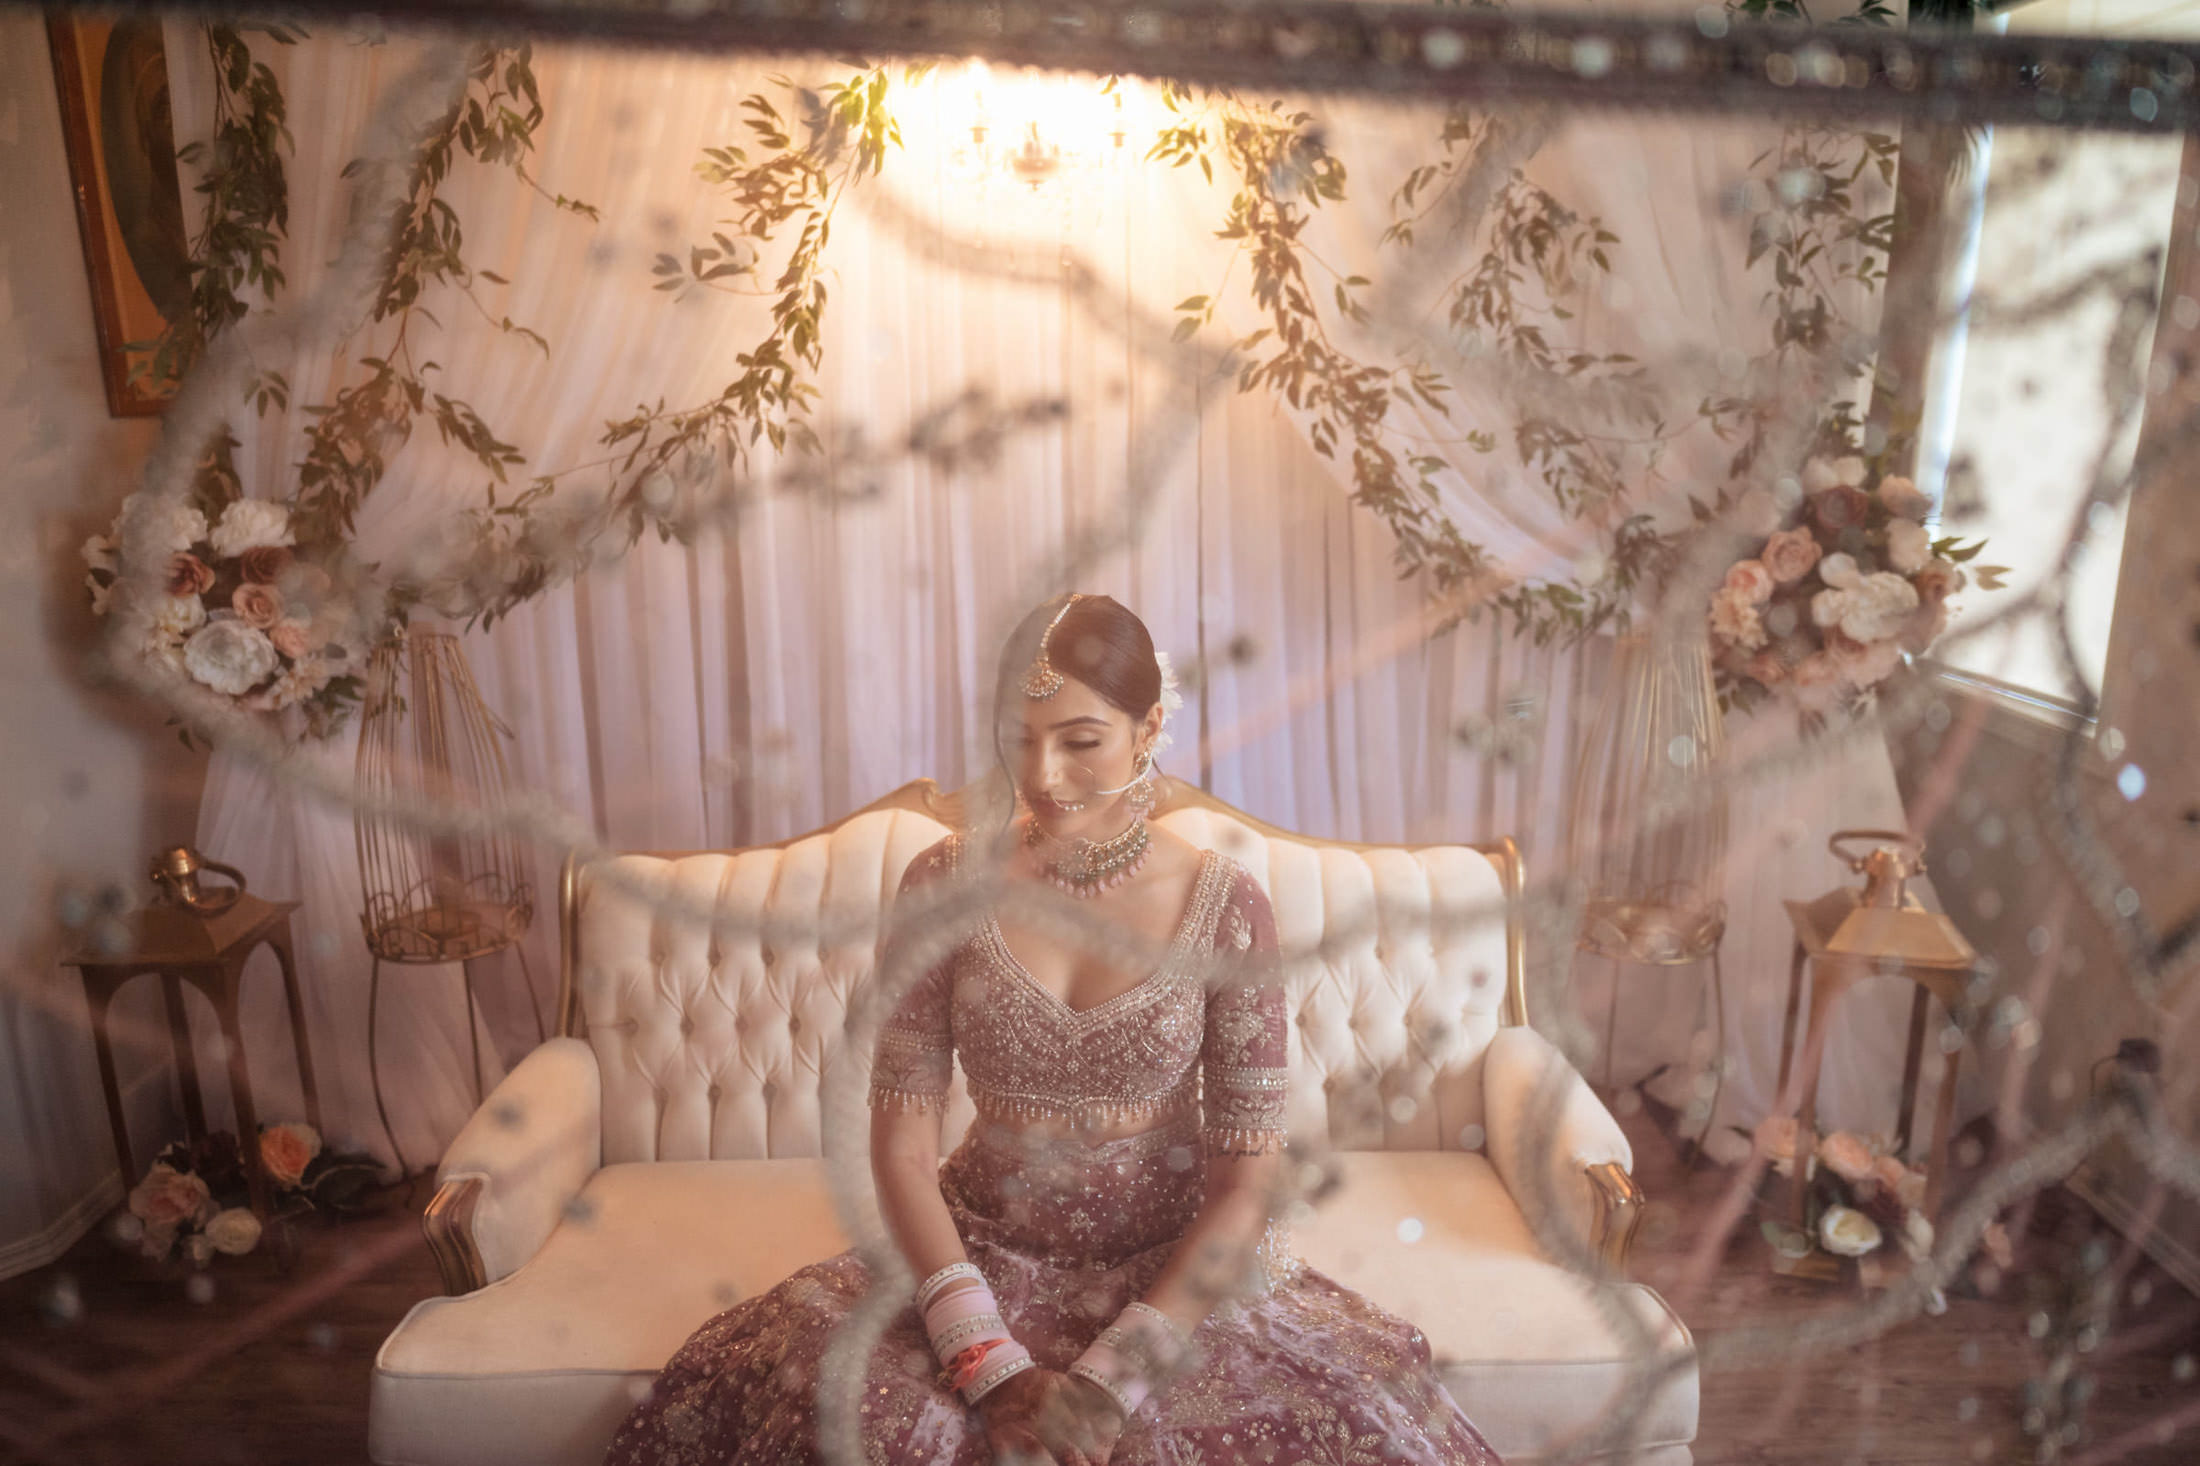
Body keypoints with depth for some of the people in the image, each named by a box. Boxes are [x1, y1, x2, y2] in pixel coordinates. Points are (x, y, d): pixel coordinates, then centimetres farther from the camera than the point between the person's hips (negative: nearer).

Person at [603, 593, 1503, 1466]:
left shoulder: (1224, 907, -10)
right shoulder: (943, 888, -7)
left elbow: (1249, 1178, -10)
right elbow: (901, 1141, -7)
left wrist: (1108, 1380, -19)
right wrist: (990, 1365, -17)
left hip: (1175, 1263, 0)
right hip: (981, 1250, 1)